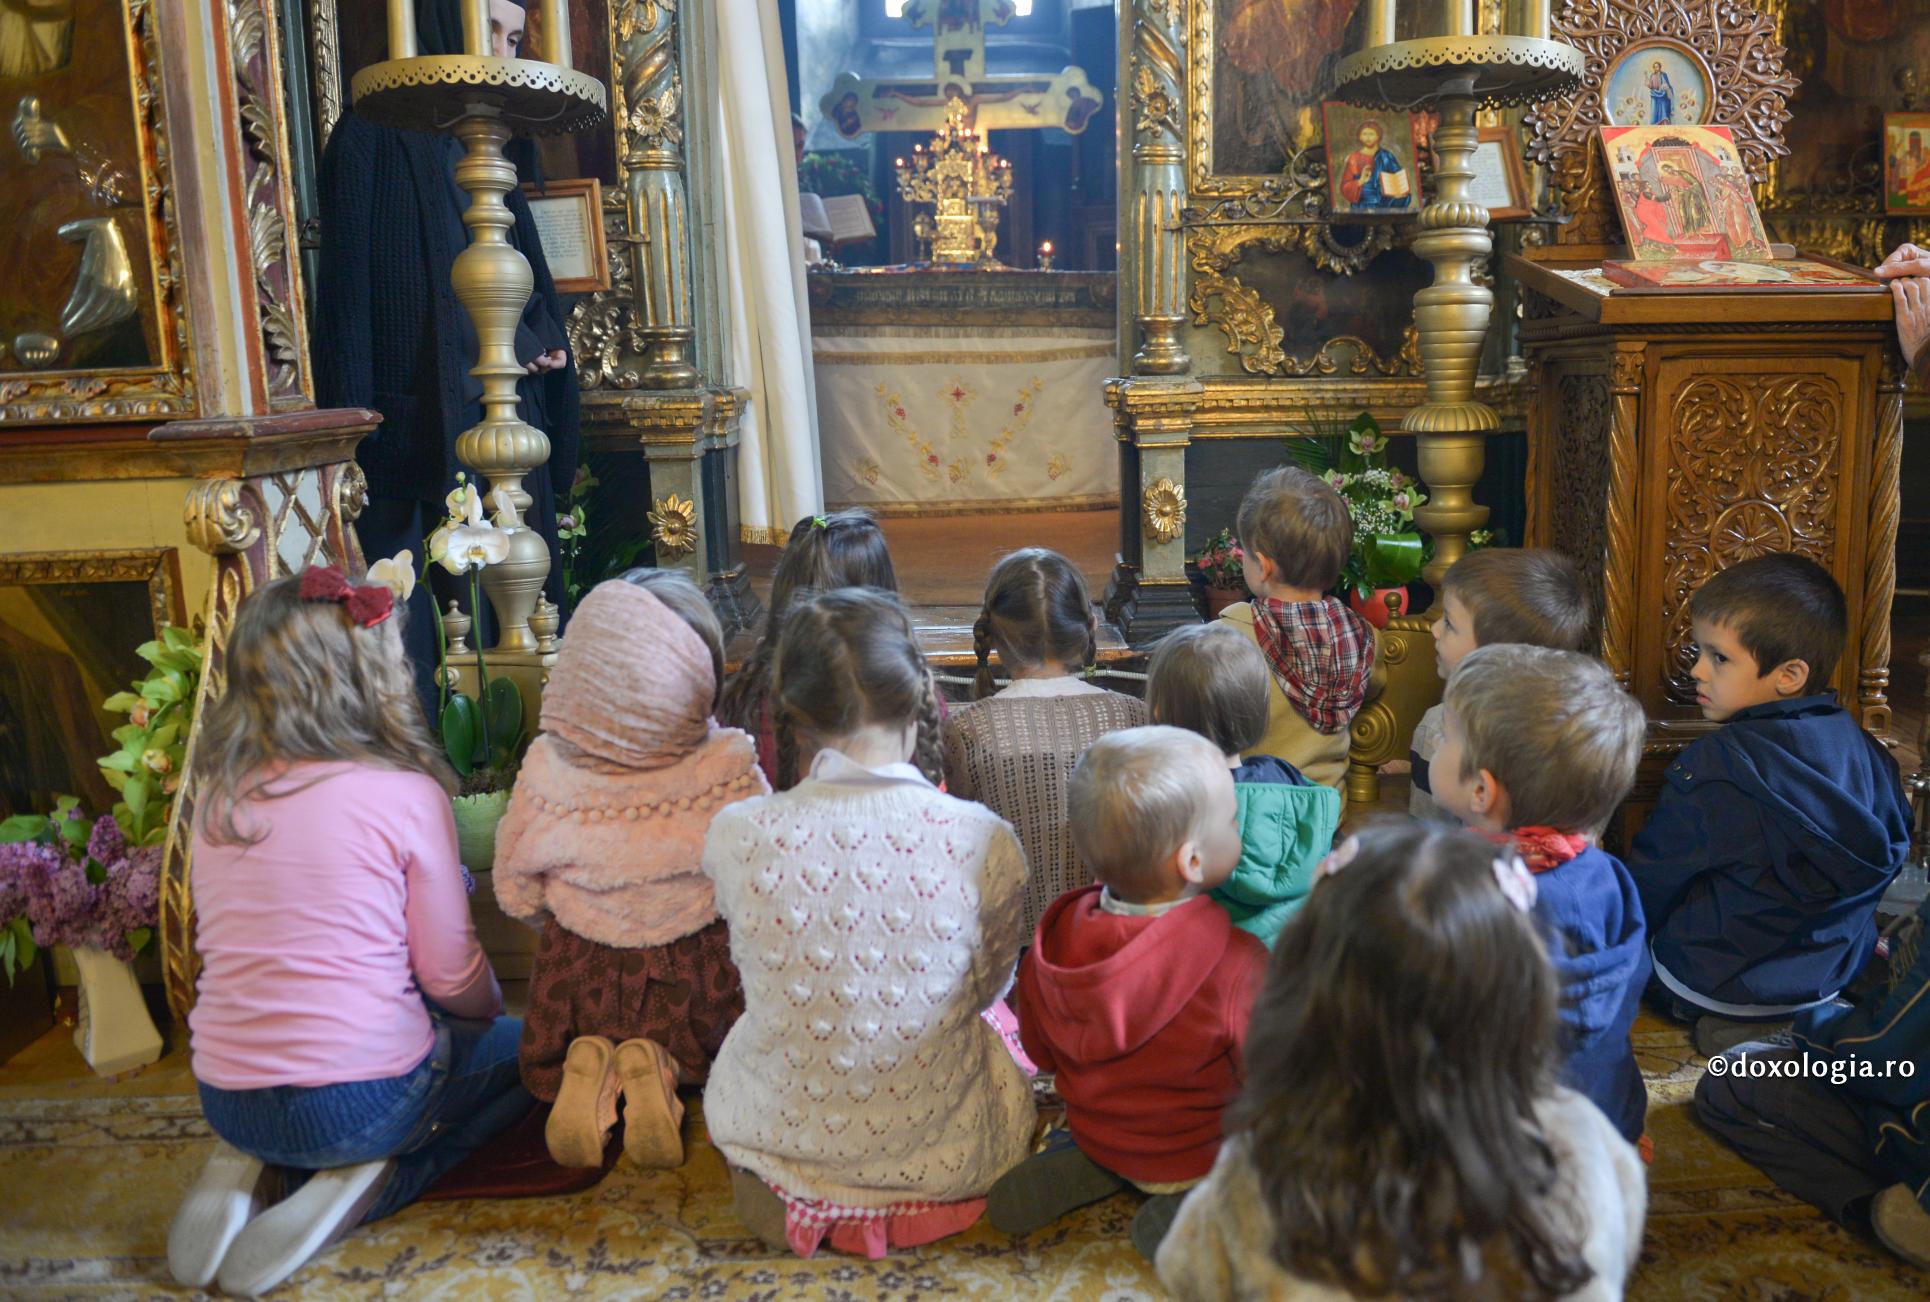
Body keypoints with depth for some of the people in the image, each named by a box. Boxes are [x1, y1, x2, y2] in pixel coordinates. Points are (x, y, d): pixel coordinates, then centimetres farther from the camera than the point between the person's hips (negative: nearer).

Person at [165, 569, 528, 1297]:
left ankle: (254, 1164, 9)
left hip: (224, 1098, 6)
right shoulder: (406, 794, -14)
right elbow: (451, 976, -7)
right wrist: (491, 1014, 16)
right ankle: (373, 1182, -2)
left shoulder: (219, 796, 2)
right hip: (359, 1102, -6)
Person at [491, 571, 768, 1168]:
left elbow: (516, 895, -5)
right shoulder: (730, 772, -25)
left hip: (580, 977, 3)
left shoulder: (546, 771, -18)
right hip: (696, 979, -3)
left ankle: (589, 1059, -1)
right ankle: (665, 1062, -3)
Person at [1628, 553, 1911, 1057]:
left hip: (1724, 984, -7)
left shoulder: (1714, 768, -25)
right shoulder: (1857, 742, -5)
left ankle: (1733, 1023, 1)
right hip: (1837, 972, 7)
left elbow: (1653, 879, -14)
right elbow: (1895, 844, 12)